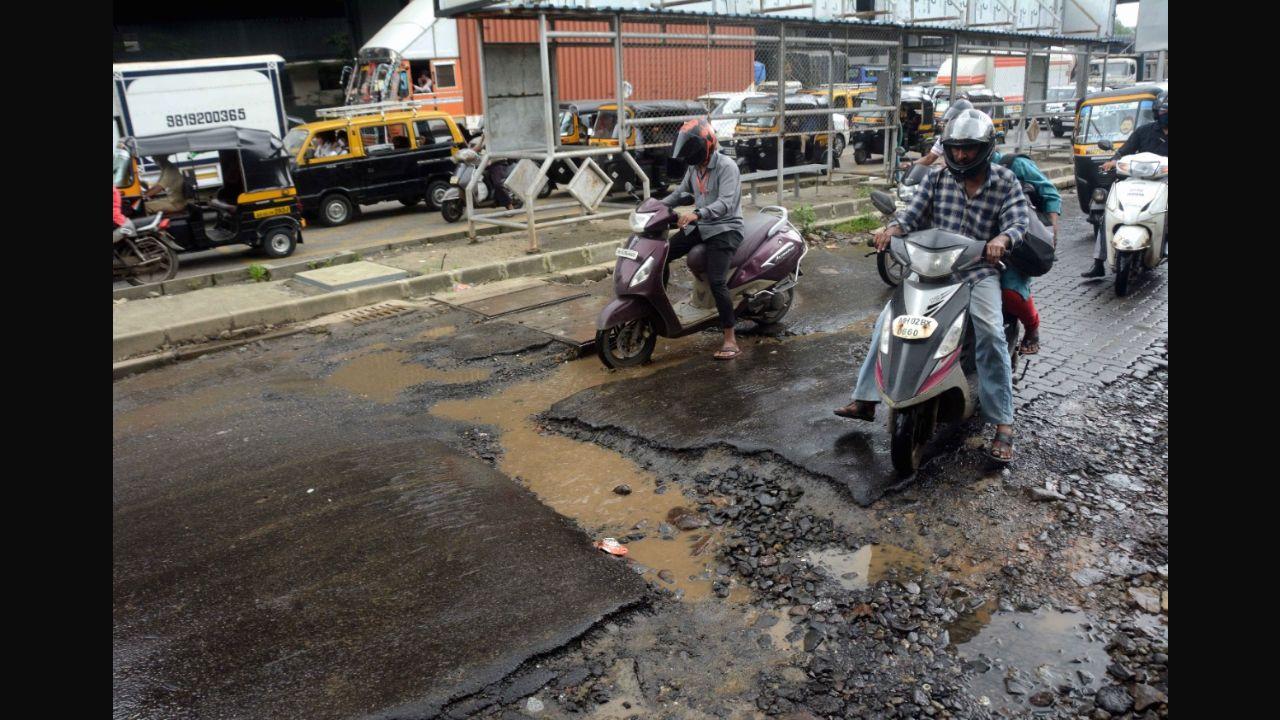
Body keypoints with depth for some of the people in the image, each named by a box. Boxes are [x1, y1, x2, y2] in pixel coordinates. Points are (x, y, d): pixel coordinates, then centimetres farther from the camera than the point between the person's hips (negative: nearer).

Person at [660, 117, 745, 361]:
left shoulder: (727, 167, -17)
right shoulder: (694, 167, 7)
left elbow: (726, 203, -29)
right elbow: (681, 191, 19)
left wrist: (697, 214, -43)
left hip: (724, 229, -8)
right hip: (699, 227, 8)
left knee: (716, 282, -22)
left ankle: (731, 340, -16)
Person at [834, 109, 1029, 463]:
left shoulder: (1005, 181, 3)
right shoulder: (937, 178, 8)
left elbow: (1018, 221, -7)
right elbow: (913, 212, 1)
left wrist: (1001, 238, -31)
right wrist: (893, 228, -23)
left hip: (978, 270, -3)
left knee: (990, 334, -24)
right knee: (889, 321, -13)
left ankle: (1003, 423, -16)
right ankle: (866, 399, -4)